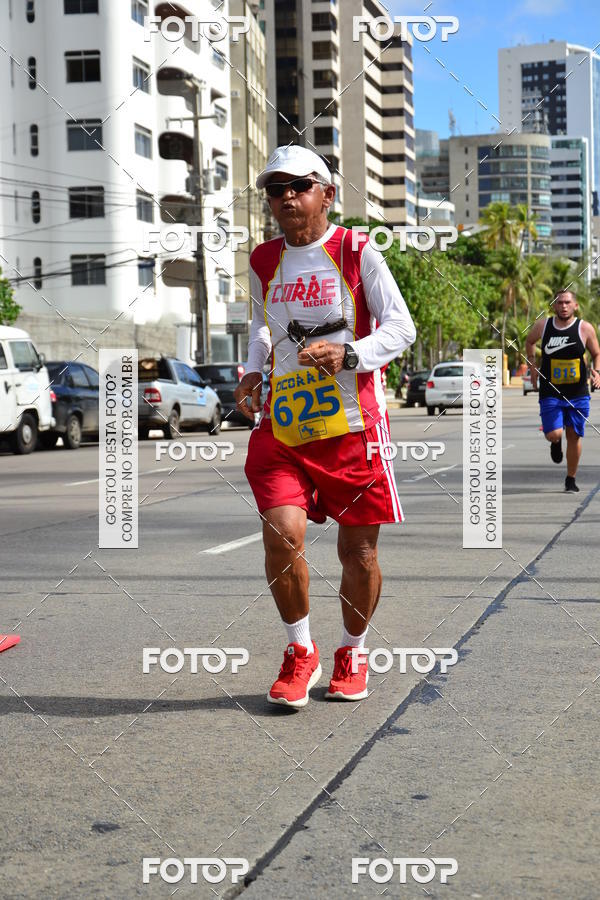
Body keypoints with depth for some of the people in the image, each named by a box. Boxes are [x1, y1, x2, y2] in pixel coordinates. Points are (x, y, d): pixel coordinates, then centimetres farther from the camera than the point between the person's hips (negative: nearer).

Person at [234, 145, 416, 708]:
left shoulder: (355, 253, -2)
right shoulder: (264, 263, 11)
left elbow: (401, 327, -6)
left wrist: (347, 353, -22)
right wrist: (254, 370, 11)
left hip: (353, 425, -2)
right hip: (284, 425, 3)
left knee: (358, 551, 5)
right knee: (281, 534, -15)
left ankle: (351, 654, 30)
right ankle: (300, 653, 8)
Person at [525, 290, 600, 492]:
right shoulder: (542, 326, -3)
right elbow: (529, 342, 18)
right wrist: (532, 365, 8)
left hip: (578, 394, 0)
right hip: (550, 393, 0)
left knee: (574, 436, 5)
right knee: (553, 434, -15)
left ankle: (571, 479, 24)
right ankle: (556, 443, 26)